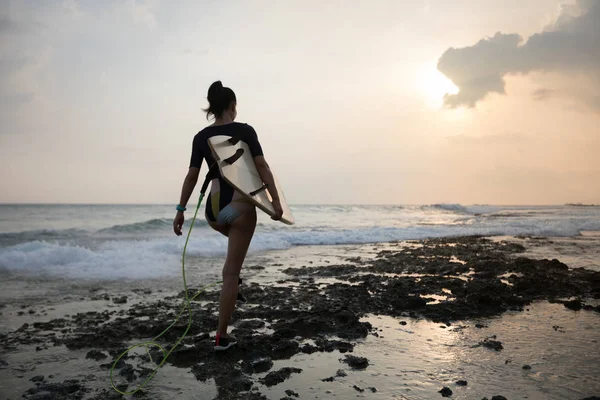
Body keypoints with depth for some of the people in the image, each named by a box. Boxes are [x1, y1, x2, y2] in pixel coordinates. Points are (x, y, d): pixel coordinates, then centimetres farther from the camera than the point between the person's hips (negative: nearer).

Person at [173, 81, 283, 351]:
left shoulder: (201, 137, 5)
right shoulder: (245, 131, -5)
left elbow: (192, 176, 5)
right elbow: (262, 167, -10)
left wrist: (181, 210, 10)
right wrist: (276, 200, -7)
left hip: (213, 210, 4)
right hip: (240, 207, -4)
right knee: (230, 273, 2)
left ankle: (234, 277, 36)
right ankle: (221, 336, 5)